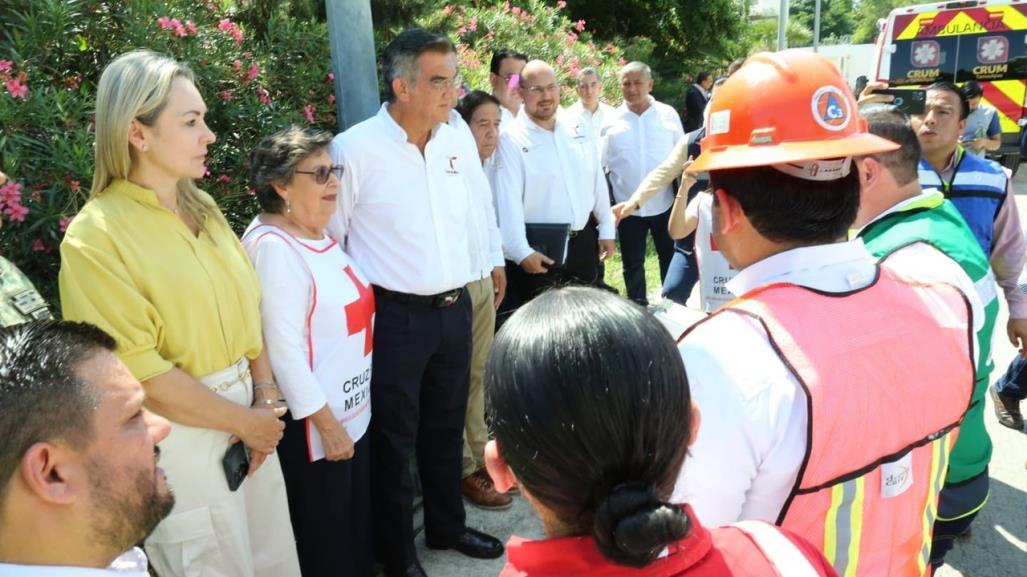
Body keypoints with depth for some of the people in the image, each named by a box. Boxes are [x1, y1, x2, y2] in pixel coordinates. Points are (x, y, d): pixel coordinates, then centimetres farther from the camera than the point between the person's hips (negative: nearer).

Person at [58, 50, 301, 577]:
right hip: (179, 437, -6)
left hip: (246, 415, 7)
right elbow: (138, 371, -19)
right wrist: (245, 422, -12)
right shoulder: (96, 237, -16)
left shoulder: (202, 209, 5)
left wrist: (265, 400, -3)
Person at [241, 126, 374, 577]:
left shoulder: (319, 234, 7)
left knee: (357, 529, 23)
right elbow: (283, 349, -23)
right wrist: (325, 423, -19)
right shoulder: (273, 247, -21)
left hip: (353, 410, 9)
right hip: (314, 424, -9)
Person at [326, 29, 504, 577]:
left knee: (446, 427, 21)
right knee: (394, 437, 10)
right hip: (394, 316, -5)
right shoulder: (355, 149, -14)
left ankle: (447, 526, 42)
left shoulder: (458, 139, 2)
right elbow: (326, 238, -6)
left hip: (455, 308, 5)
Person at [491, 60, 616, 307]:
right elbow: (508, 201, -18)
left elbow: (597, 183, 13)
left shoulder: (576, 132, 8)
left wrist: (606, 230, 11)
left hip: (583, 242, 6)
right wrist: (521, 251, -24)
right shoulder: (511, 140, -11)